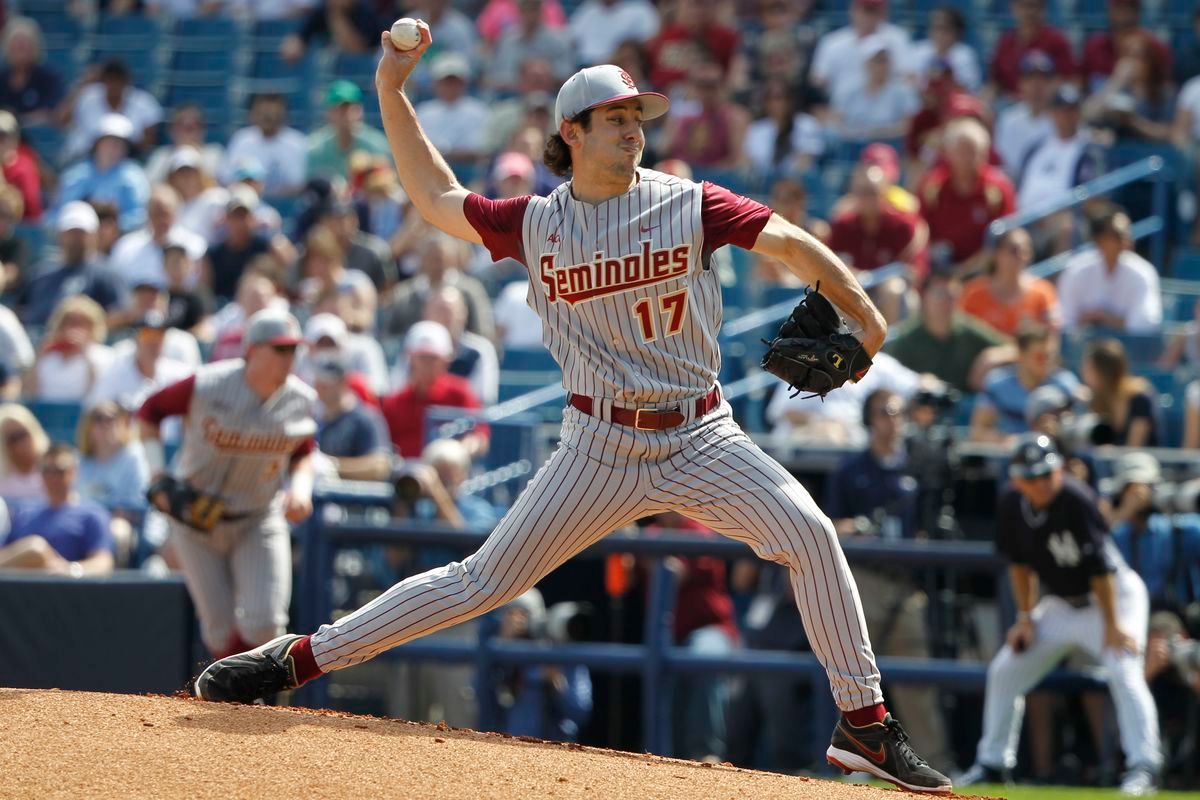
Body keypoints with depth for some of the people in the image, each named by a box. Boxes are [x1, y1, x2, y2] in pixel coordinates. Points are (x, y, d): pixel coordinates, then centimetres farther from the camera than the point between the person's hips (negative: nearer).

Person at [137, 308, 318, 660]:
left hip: (259, 522, 2)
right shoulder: (206, 387, -17)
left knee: (265, 625, -15)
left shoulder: (300, 400, -7)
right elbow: (149, 411, -1)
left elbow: (303, 455, 11)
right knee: (221, 630, -4)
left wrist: (300, 488, -10)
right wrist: (157, 474, -10)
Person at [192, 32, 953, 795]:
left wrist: (862, 311, -19)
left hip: (702, 438, 0)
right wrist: (391, 90, 8)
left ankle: (866, 724, -11)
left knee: (810, 535, -20)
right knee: (483, 581, -2)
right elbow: (436, 197, 13)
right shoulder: (537, 223, 2)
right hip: (601, 447, 0)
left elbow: (791, 241, -6)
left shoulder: (690, 205, -3)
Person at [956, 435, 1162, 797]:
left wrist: (1112, 626, -27)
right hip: (1060, 602, 7)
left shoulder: (1076, 501, -28)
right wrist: (1026, 617, 3)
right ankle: (991, 763, 19)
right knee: (1005, 671, 7)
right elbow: (1020, 562, 6)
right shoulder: (1011, 505, -9)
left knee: (1124, 671, -27)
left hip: (1114, 595, -7)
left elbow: (1101, 567, -27)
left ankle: (1143, 766, -28)